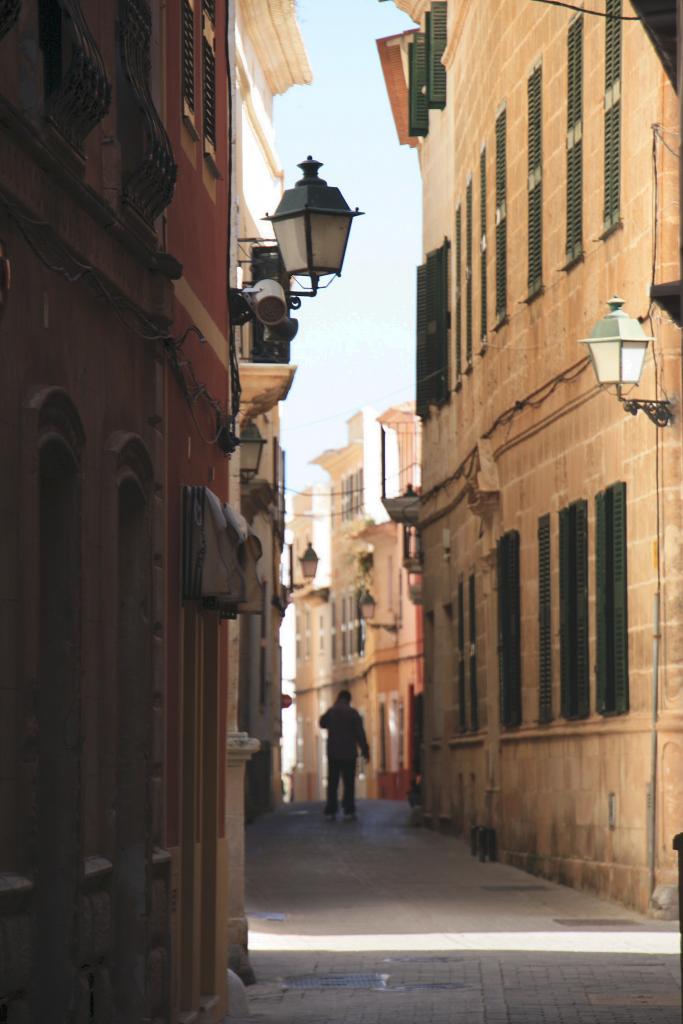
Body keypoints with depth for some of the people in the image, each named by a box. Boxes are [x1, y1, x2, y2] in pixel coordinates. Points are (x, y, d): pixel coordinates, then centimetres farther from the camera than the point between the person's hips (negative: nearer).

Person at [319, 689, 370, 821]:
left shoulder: (330, 712, 2)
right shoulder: (353, 713, -6)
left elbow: (322, 724, 23)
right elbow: (360, 734, -8)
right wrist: (365, 751, -2)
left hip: (333, 753, 3)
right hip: (349, 754, -3)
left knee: (332, 783, 7)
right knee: (349, 783, 1)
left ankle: (330, 811, 2)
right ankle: (349, 811, -4)